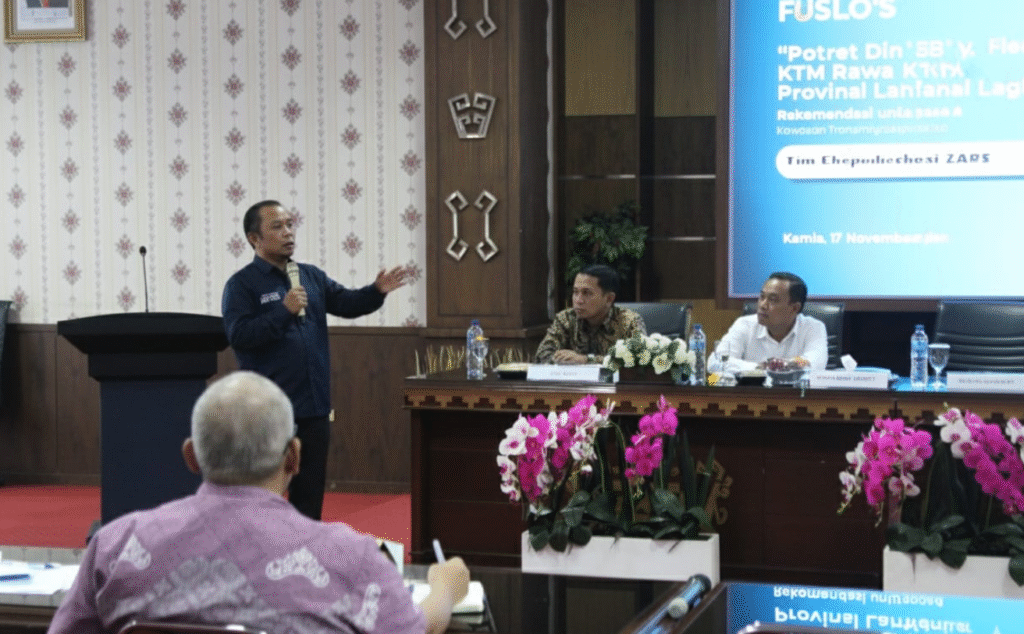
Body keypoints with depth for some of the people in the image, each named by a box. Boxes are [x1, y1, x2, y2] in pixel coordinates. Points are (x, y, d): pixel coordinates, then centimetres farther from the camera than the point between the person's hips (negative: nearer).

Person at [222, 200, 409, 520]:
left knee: (310, 493, 13)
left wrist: (377, 291, -15)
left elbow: (347, 303, 3)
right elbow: (239, 336, -17)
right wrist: (285, 312, -22)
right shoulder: (242, 284, -5)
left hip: (314, 408, 6)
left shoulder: (312, 276, 13)